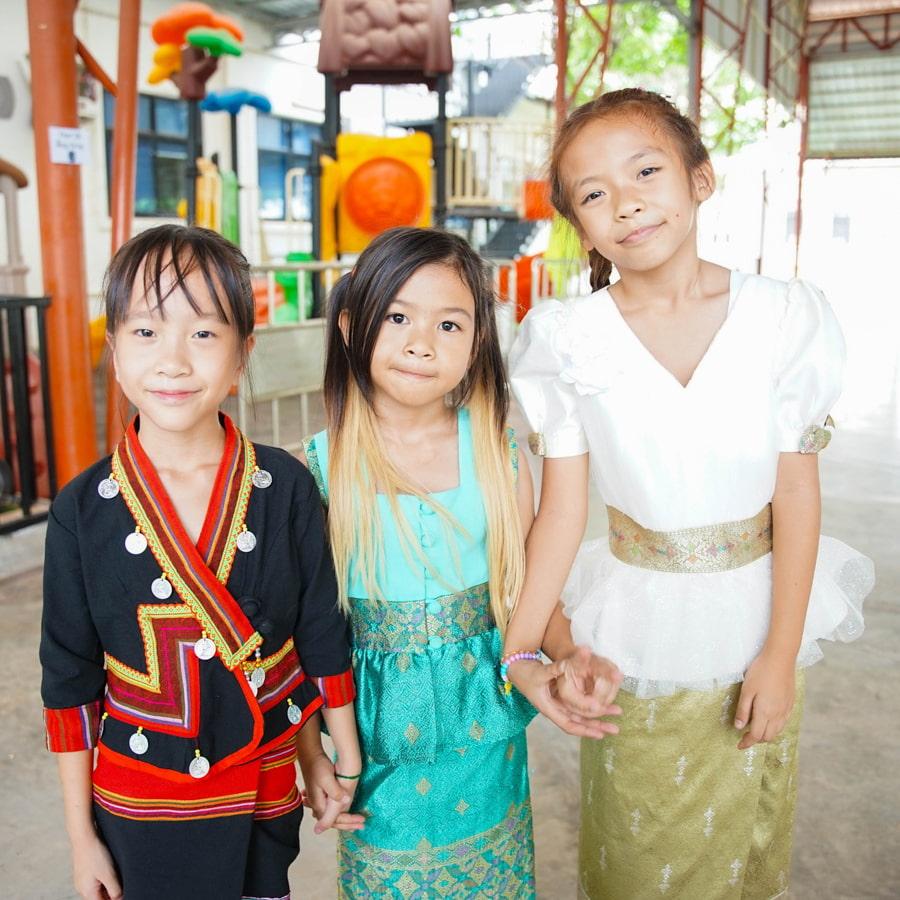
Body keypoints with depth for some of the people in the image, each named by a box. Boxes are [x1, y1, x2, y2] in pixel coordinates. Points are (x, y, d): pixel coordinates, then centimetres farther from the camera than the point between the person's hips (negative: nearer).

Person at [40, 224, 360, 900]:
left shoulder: (286, 488, -12)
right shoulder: (82, 511, -12)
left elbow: (323, 633, -3)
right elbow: (69, 676, -4)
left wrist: (346, 764, 5)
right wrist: (82, 836, 1)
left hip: (268, 793, 1)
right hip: (141, 804, 0)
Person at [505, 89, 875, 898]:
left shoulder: (784, 317, -9)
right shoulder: (569, 340, -10)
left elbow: (796, 490, -8)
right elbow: (563, 509, -9)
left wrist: (782, 651, -8)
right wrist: (519, 648, -13)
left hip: (755, 613, 1)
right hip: (637, 623, 0)